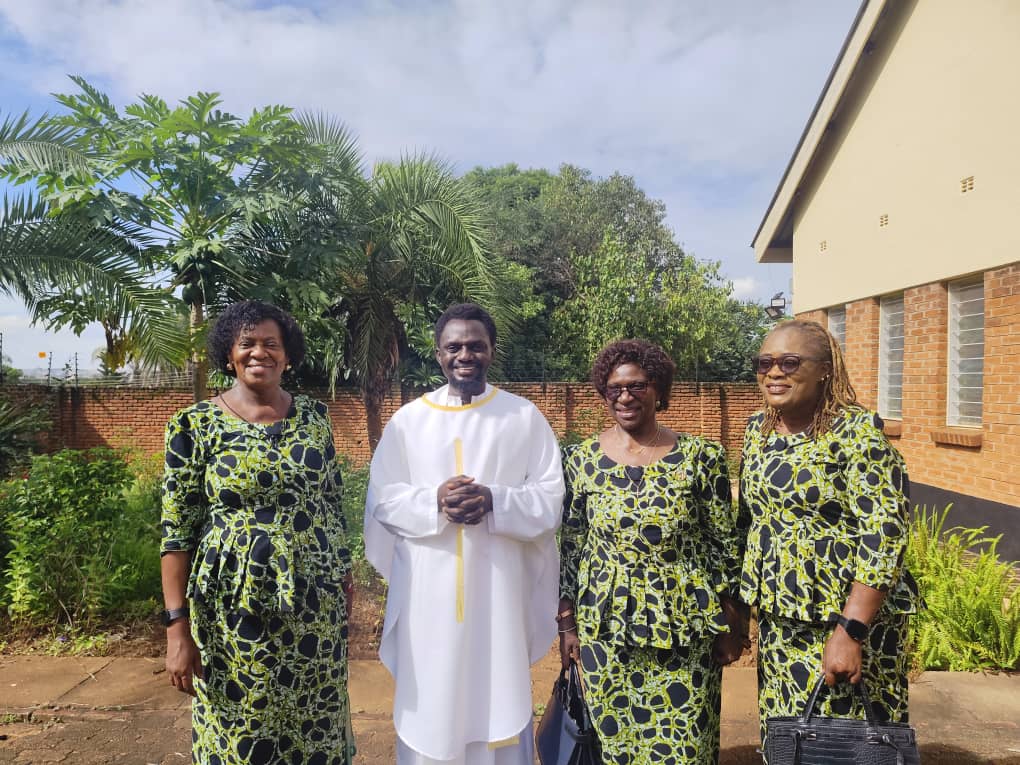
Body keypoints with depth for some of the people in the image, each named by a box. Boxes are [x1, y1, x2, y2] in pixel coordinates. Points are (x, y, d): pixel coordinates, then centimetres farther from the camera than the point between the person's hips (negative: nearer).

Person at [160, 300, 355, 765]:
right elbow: (177, 532, -7)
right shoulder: (195, 425, -6)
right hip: (235, 606, -2)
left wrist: (345, 578, 10)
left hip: (316, 603, 3)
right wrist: (177, 626, -10)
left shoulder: (313, 416, 3)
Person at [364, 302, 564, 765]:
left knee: (499, 699, 9)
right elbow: (381, 500, 2)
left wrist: (494, 502, -19)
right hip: (428, 588, 1)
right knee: (429, 703, 9)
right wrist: (433, 502, -17)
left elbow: (551, 498, -1)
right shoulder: (408, 420, 4)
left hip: (498, 586, 0)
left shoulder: (524, 417, 1)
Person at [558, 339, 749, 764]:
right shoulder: (581, 459, -2)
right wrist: (567, 623, 4)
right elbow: (569, 547, 3)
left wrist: (732, 623, 0)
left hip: (685, 632, -1)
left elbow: (727, 544, -1)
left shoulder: (700, 457, -6)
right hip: (604, 630, 2)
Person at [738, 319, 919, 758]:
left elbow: (883, 536, -20)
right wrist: (742, 600, 14)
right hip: (778, 620, 6)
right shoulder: (758, 429, 5)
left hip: (847, 617, -6)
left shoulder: (855, 431, -15)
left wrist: (849, 631, -23)